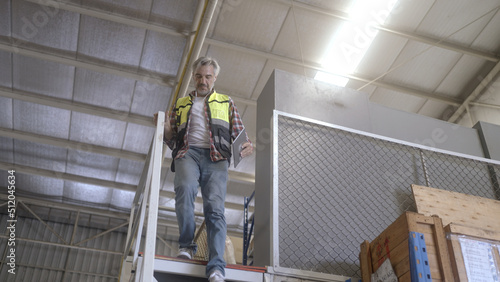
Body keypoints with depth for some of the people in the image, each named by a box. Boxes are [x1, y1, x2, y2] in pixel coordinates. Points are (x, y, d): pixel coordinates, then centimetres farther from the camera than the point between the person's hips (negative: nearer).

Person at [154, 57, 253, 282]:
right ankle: (186, 245, -16)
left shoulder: (226, 103, 25)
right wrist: (167, 129, 0)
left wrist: (247, 146, -6)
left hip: (215, 156, 0)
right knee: (185, 188, -32)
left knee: (215, 207, -18)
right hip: (188, 152, 1)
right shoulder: (181, 104, 27)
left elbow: (239, 134, 18)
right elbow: (173, 141, 24)